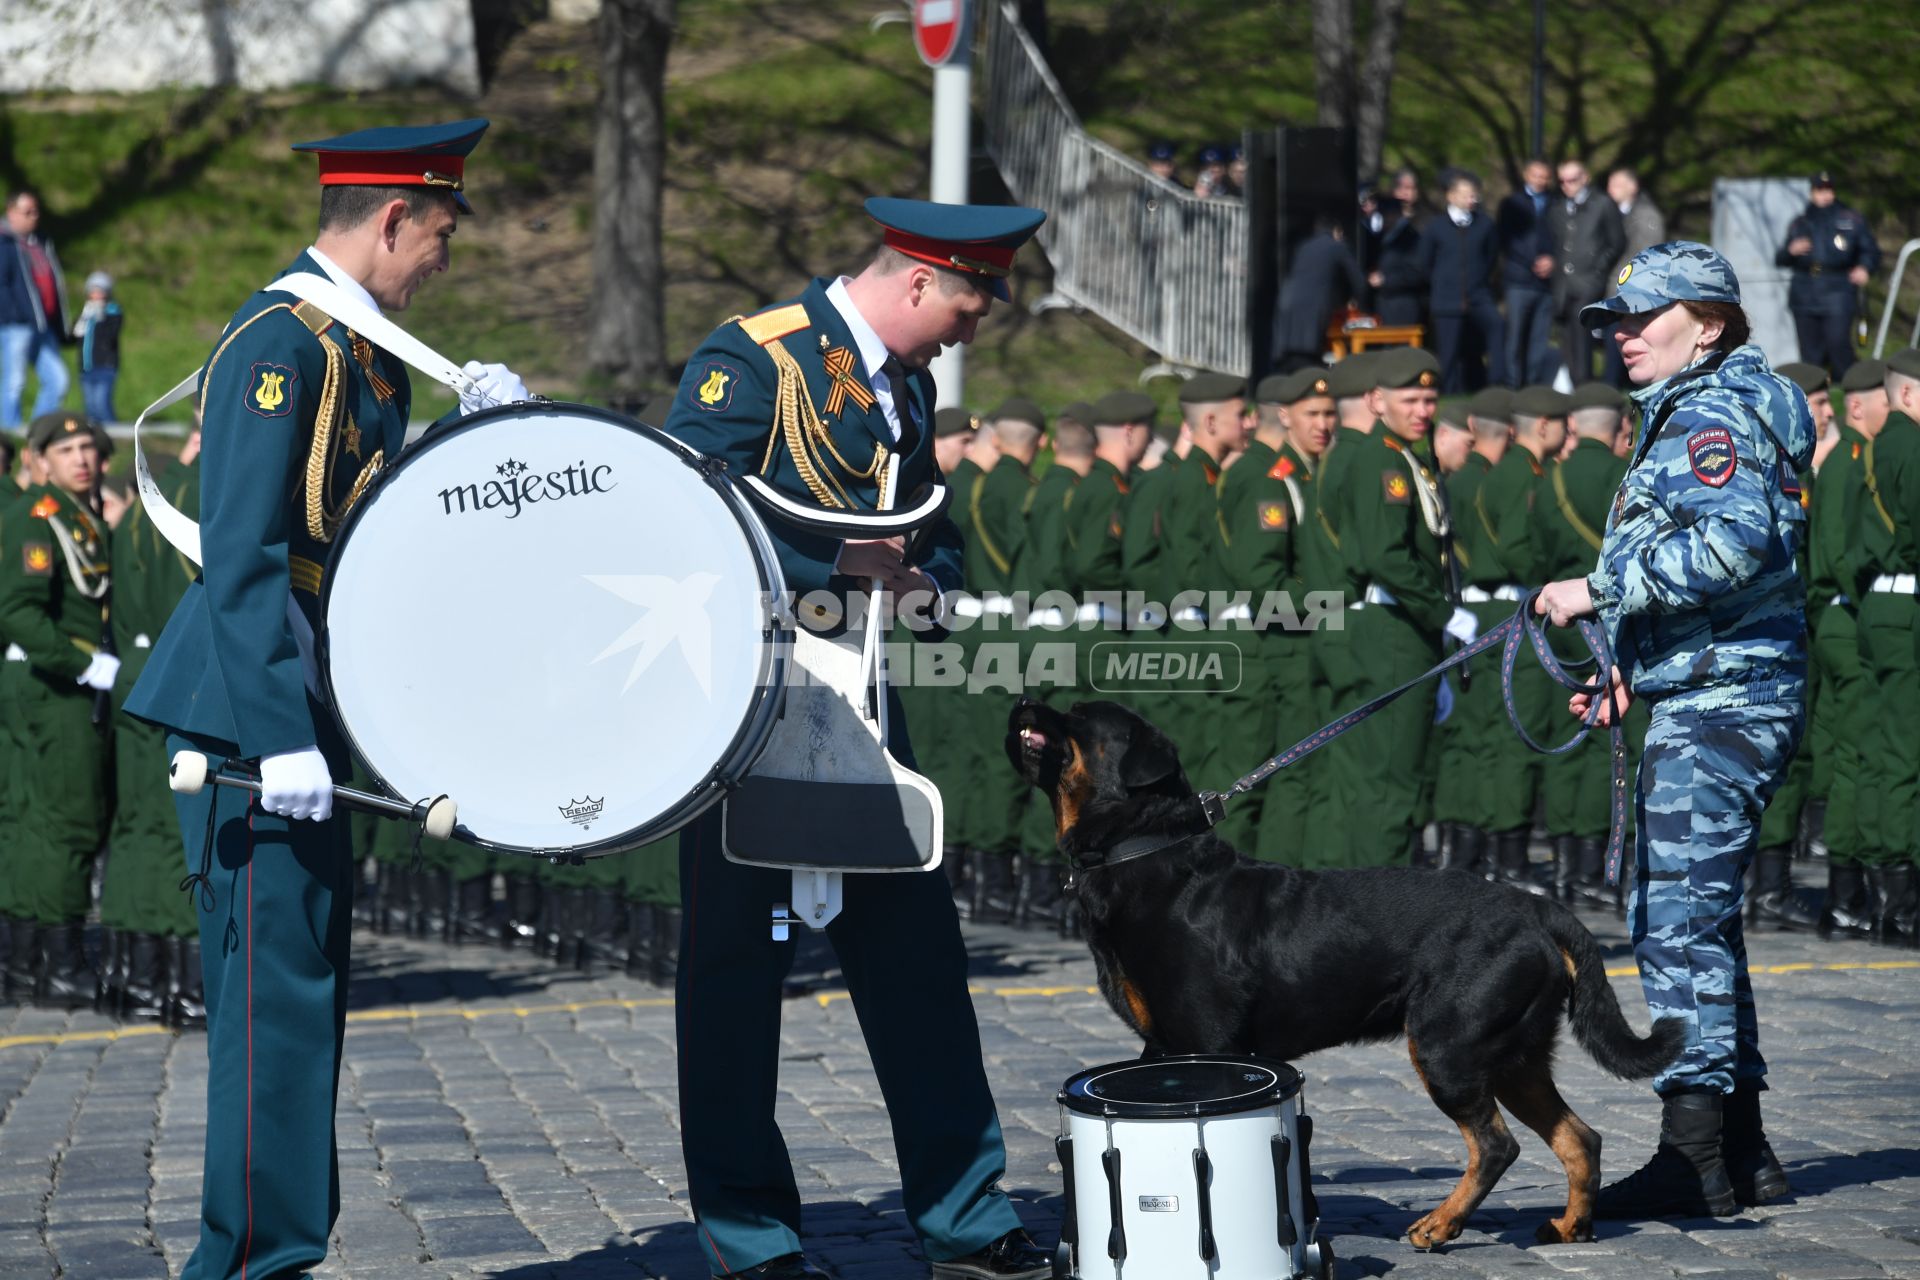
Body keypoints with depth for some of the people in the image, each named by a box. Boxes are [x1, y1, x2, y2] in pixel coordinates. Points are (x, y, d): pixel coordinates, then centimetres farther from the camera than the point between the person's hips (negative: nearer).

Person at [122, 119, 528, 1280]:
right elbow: (243, 557, -21)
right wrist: (282, 738, -25)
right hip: (255, 713, -10)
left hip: (310, 713, 10)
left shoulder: (371, 353, 14)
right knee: (277, 989, -8)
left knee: (303, 992, 12)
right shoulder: (278, 344, -15)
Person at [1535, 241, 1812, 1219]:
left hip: (1721, 705, -11)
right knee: (1698, 920, 14)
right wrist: (1636, 669, 20)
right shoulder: (1688, 416, 21)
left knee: (1679, 920, -12)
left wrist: (1602, 589, -22)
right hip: (1706, 699, 11)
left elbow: (1734, 540, -28)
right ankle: (1740, 1153, 19)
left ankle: (1694, 1159, -12)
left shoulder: (1709, 417, -11)